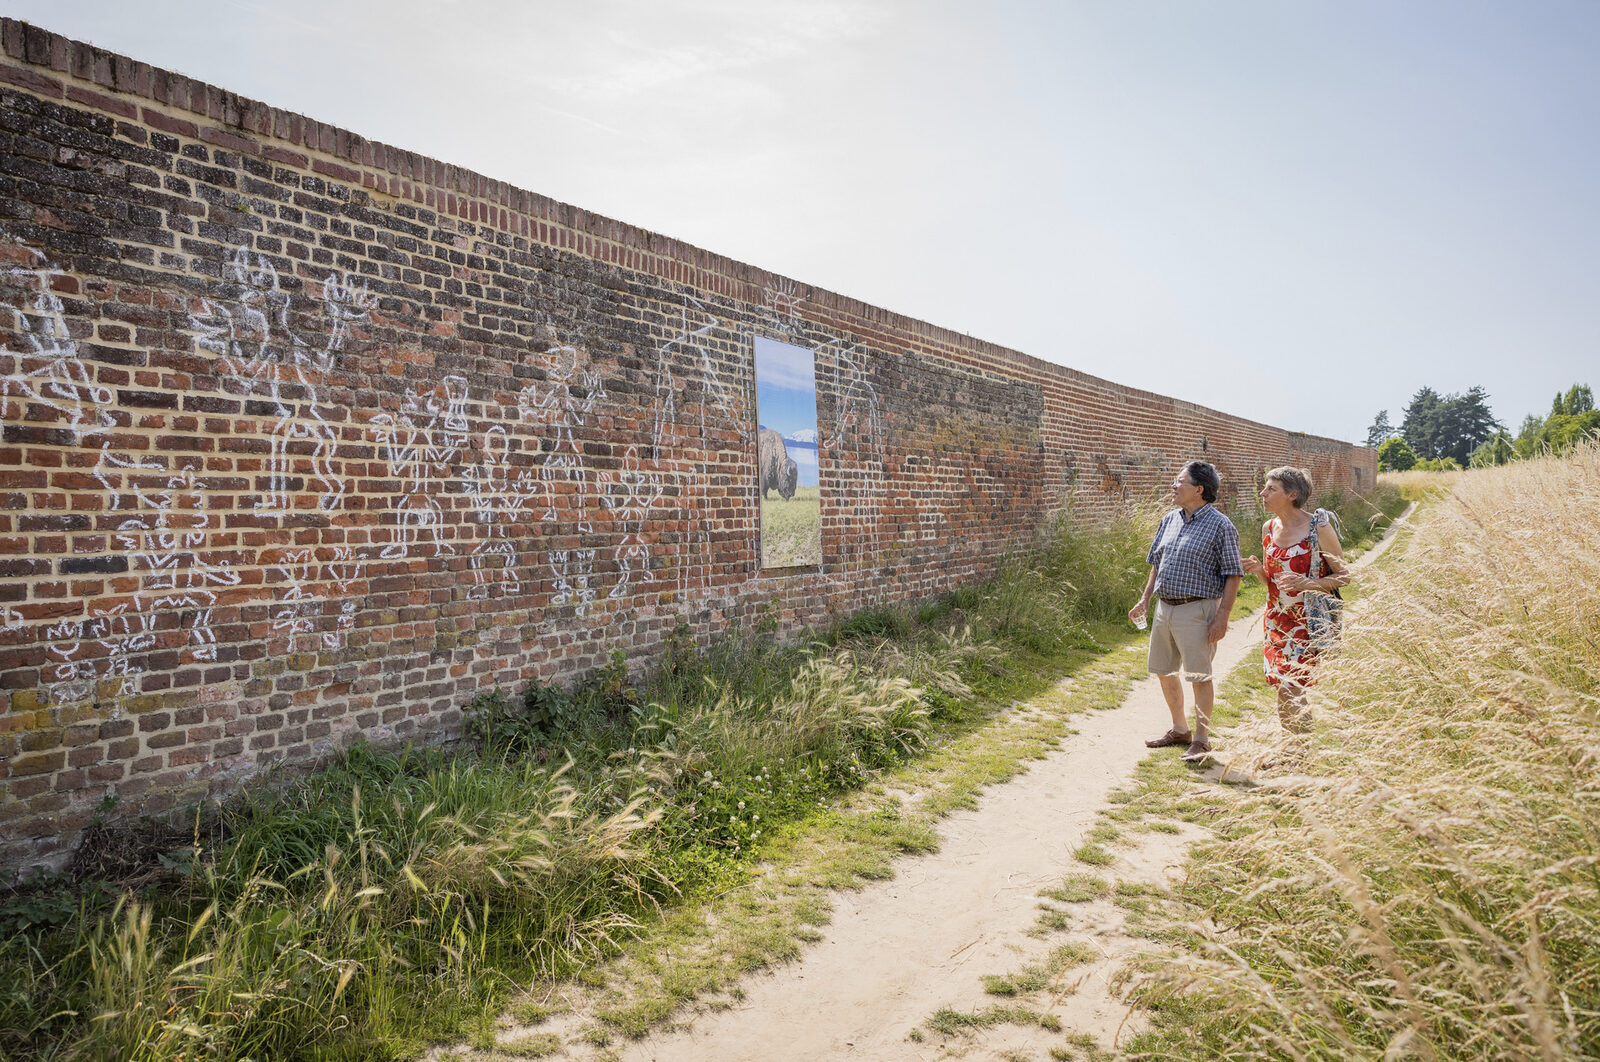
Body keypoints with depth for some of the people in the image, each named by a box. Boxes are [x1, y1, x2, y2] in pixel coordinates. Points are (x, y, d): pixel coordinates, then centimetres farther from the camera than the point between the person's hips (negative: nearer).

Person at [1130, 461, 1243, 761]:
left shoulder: (1220, 526, -9)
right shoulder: (1169, 520, 11)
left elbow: (1233, 574, -9)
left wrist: (1222, 616, -15)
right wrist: (1145, 599, 13)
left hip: (1196, 610, -7)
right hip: (1164, 607, 7)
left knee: (1199, 675, -1)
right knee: (1164, 672, 14)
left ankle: (1201, 738, 13)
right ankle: (1180, 730, 30)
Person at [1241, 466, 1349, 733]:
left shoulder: (1319, 527, -11)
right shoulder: (1269, 528, 7)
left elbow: (1343, 575, -7)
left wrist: (1306, 583, -23)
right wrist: (1258, 570, -6)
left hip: (1309, 622, -6)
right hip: (1277, 621, 6)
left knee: (1292, 693, -10)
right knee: (1284, 694, 9)